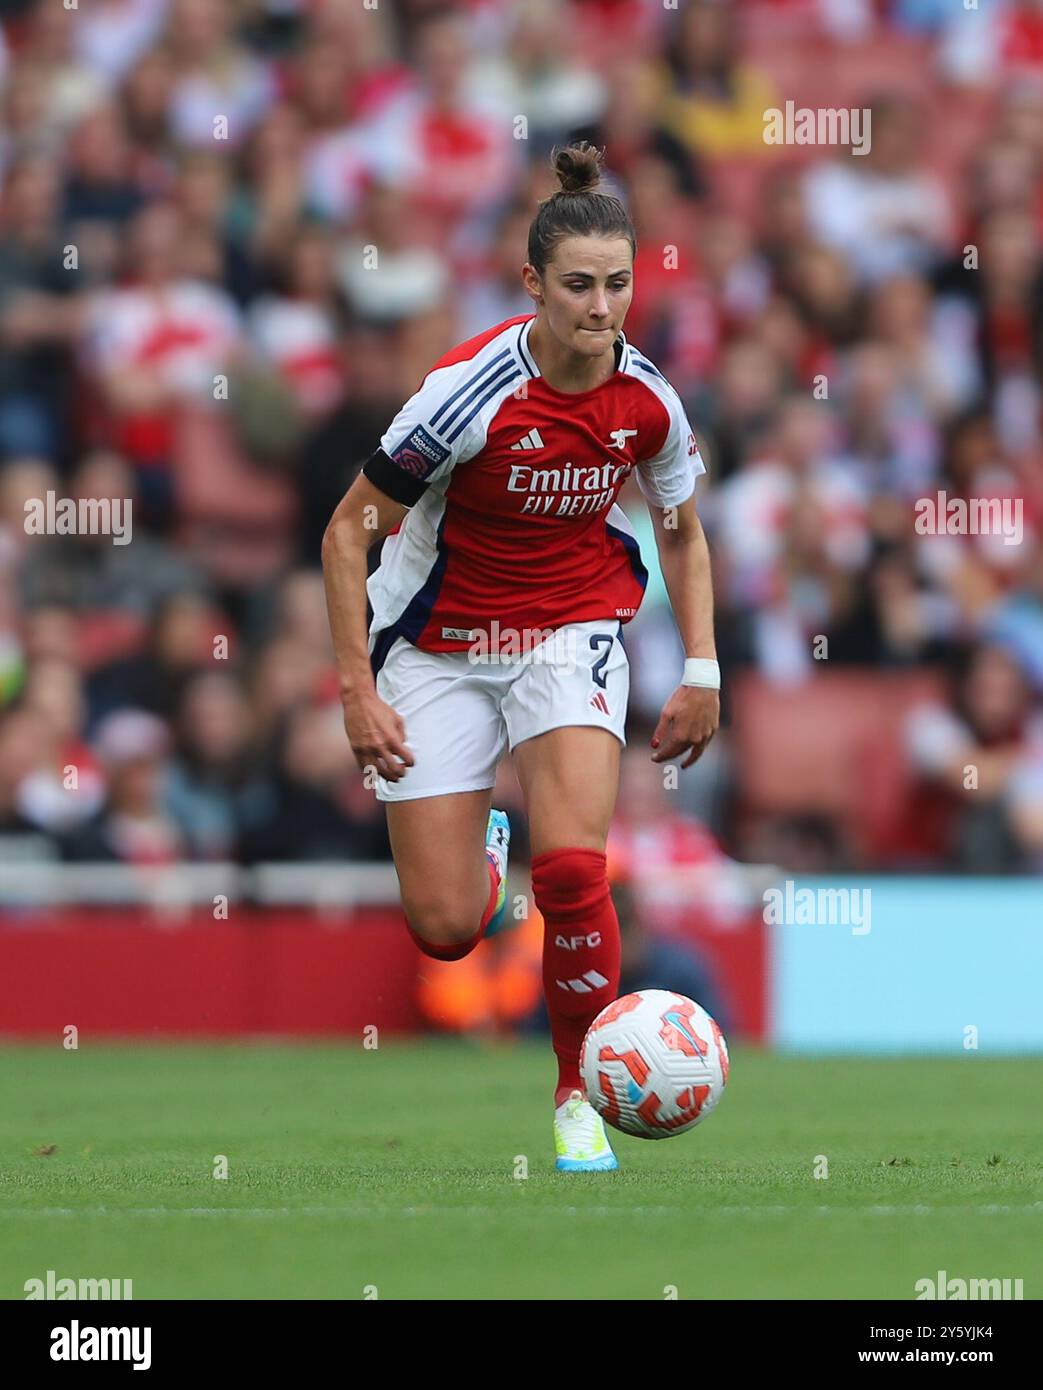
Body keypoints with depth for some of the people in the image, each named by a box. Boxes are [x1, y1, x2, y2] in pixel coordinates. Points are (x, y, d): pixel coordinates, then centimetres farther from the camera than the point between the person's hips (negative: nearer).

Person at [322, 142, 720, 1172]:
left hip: (574, 633, 2)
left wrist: (701, 672, 4)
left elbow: (682, 533, 10)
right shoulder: (471, 390, -23)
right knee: (444, 931, -3)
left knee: (571, 869, -23)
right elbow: (347, 529, -14)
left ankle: (581, 1096, -3)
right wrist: (357, 690, -17)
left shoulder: (648, 401, -11)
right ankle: (482, 850, 36)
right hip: (442, 647, -1)